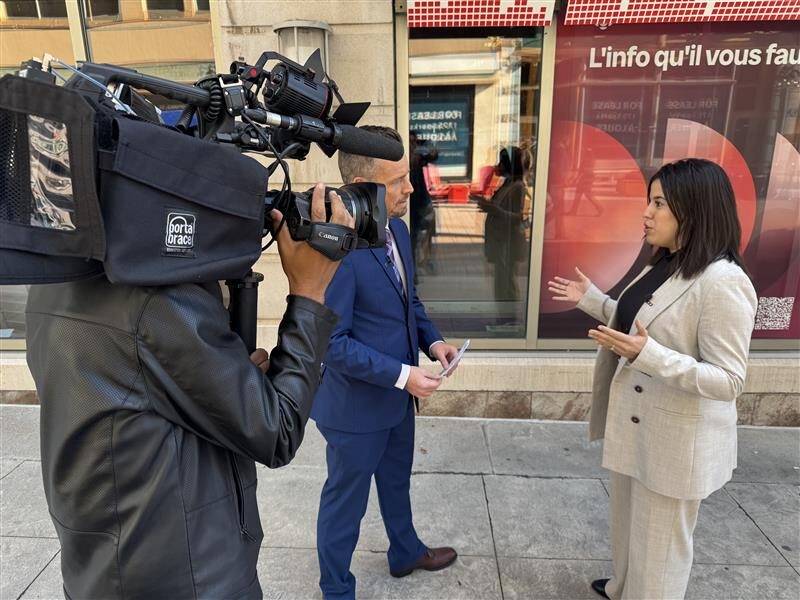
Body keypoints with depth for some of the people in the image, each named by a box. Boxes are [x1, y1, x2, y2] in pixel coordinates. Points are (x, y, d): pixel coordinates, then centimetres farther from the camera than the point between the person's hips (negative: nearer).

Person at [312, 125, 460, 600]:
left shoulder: (397, 228, -1)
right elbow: (331, 343, -26)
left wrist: (432, 339, -4)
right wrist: (402, 375, -24)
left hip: (397, 397, 8)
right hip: (357, 405, -8)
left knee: (396, 482, 30)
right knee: (346, 501, 16)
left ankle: (406, 553, 56)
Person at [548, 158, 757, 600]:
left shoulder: (722, 282, -25)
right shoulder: (665, 265, 4)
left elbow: (728, 380, -24)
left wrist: (649, 356, -36)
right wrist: (591, 299, 8)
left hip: (676, 440, -9)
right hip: (635, 423, 9)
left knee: (659, 541, 13)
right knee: (629, 523, 28)